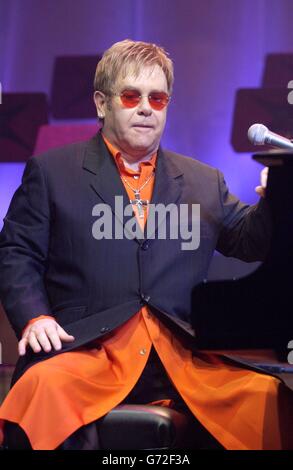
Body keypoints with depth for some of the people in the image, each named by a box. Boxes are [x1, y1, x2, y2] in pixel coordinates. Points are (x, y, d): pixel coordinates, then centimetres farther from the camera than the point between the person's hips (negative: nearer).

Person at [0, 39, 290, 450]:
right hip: (87, 352, -2)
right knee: (43, 386, -38)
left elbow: (248, 242, 22)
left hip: (184, 358, 3)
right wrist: (34, 317, -8)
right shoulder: (51, 171, 15)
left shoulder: (204, 182, 24)